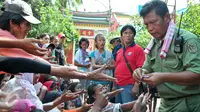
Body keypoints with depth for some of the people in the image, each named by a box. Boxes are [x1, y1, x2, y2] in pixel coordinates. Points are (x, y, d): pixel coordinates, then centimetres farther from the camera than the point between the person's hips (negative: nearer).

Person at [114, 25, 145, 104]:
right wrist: (114, 85, 14)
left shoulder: (138, 49, -5)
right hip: (118, 85, 7)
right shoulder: (119, 51, 14)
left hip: (130, 85, -6)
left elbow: (140, 68, -11)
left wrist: (136, 85, -17)